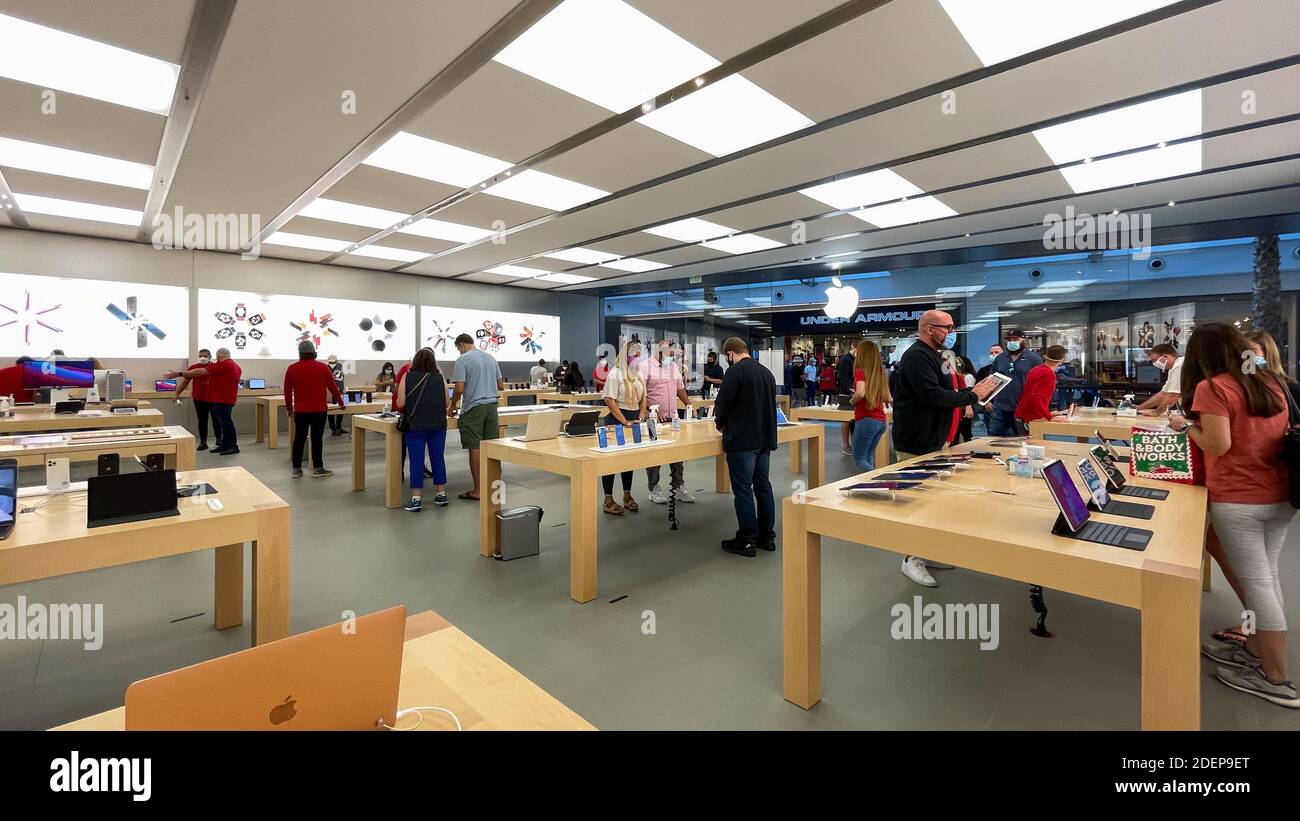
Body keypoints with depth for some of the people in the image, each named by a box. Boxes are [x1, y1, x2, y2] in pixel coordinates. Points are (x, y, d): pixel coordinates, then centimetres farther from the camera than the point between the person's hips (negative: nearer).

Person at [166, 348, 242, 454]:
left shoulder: (223, 365, -15)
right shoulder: (235, 366, 15)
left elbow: (200, 372, -19)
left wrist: (179, 374, -17)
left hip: (222, 400, -10)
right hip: (227, 399, 10)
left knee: (225, 422, -6)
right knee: (223, 422, 13)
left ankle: (233, 446, -4)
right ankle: (225, 445, 16)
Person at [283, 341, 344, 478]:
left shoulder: (291, 369, 2)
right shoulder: (323, 367, -2)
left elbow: (287, 391, 6)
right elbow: (333, 387, 3)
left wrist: (289, 407, 19)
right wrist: (340, 402, 18)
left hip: (300, 410, 2)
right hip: (319, 410, -2)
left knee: (299, 439, 9)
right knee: (317, 439, 1)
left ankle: (296, 469, 14)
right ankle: (318, 468, 5)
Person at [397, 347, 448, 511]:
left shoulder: (407, 377, -3)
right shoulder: (439, 377, 1)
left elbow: (401, 403, -5)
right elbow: (446, 403, 3)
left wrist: (406, 414, 15)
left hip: (415, 425, -1)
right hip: (438, 424, 2)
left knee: (416, 460, 3)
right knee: (438, 458, 11)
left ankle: (416, 499, 5)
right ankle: (441, 494, 18)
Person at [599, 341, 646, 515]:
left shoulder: (638, 374, 11)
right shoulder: (615, 374, -10)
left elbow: (643, 397, 17)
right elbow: (610, 400, -16)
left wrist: (641, 417, 2)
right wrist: (624, 422, -17)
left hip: (634, 417, 7)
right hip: (617, 418, -7)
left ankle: (627, 496, 24)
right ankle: (608, 501, 6)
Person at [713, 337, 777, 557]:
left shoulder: (735, 371, -12)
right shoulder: (766, 372, 13)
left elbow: (723, 403, -12)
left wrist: (720, 423, 7)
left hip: (742, 440, -8)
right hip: (765, 438, 8)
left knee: (743, 490, 0)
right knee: (763, 486, 14)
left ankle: (747, 541, 7)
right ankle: (767, 536, 23)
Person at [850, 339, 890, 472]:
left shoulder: (860, 370, -10)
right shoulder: (880, 372, 10)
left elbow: (860, 393, -27)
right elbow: (888, 399, 12)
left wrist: (853, 400, -7)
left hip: (866, 420, -7)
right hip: (880, 421, 7)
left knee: (860, 459, 1)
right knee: (869, 457, 16)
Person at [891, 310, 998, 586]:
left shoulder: (936, 356, 17)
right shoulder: (917, 357, -18)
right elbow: (933, 397, -27)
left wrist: (973, 392, 8)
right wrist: (973, 396, -17)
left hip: (935, 440, 11)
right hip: (917, 445, -11)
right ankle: (912, 559, 8)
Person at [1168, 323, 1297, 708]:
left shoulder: (1212, 387, -14)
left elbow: (1218, 446, -19)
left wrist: (1187, 425, -3)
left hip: (1238, 500, -8)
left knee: (1255, 582, 1)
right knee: (1267, 575, 16)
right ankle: (1255, 650, 29)